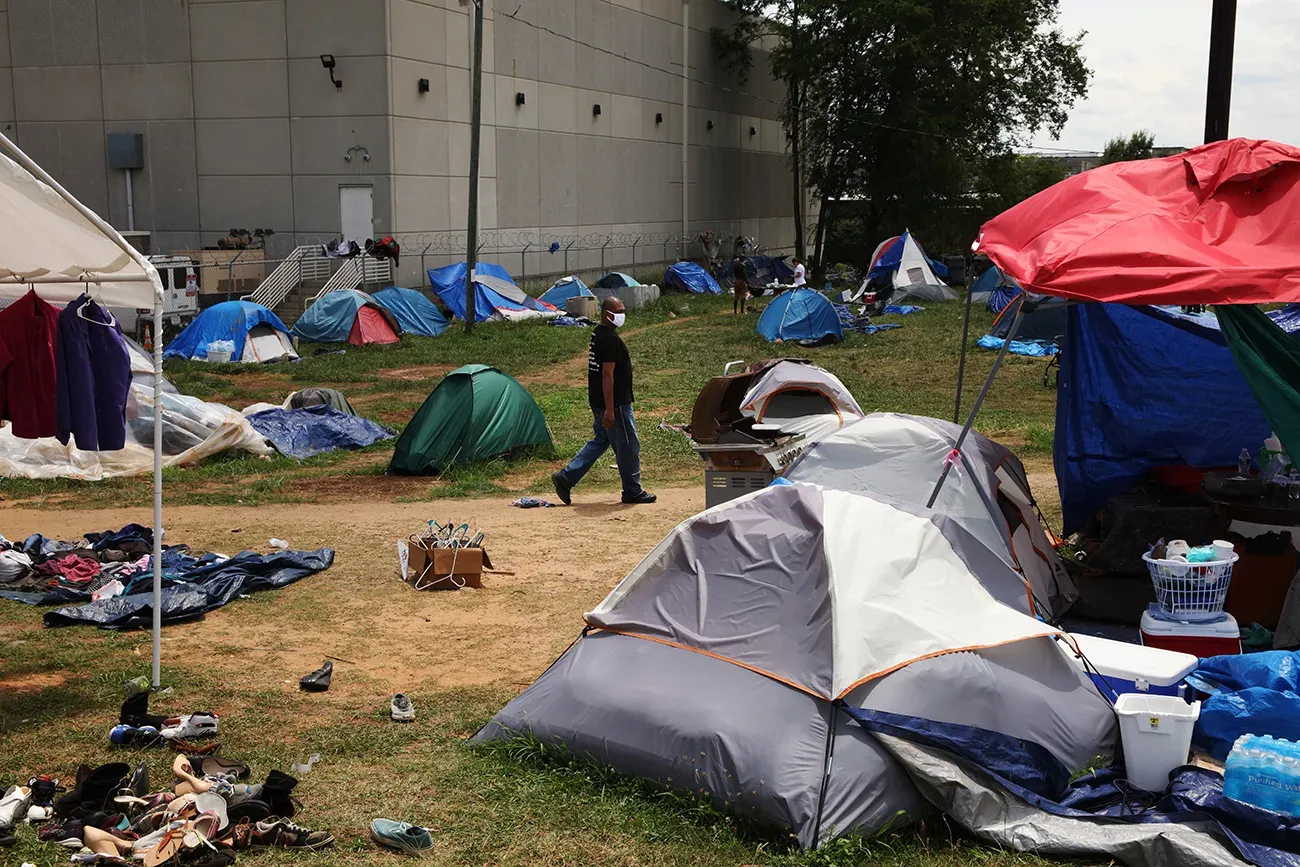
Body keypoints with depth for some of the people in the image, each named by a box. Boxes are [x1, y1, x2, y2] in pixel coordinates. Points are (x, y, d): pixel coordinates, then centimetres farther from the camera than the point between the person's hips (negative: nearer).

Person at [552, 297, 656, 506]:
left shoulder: (597, 334, 13)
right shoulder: (611, 339, -19)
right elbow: (607, 375, -23)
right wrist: (610, 410, -24)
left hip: (598, 402, 10)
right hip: (615, 403, -10)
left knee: (599, 441, 18)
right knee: (628, 446, 1)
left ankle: (565, 478, 15)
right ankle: (633, 492, 12)